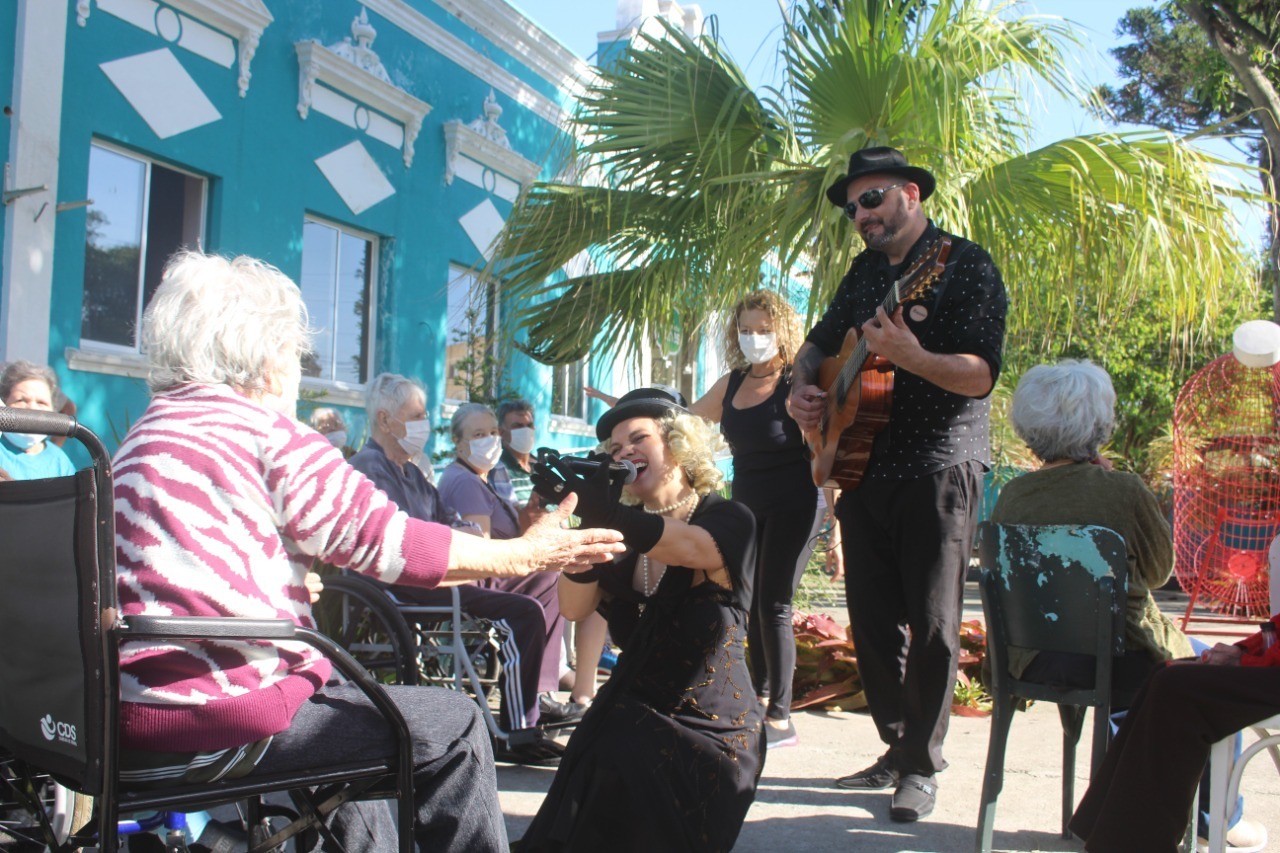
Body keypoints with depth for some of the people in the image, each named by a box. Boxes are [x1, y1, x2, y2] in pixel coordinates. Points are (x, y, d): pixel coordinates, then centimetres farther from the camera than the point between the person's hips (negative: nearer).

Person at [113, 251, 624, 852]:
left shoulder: (145, 435, 18)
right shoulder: (259, 425, -8)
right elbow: (380, 535, -10)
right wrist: (523, 555, -1)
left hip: (127, 712, 10)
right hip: (208, 718, -10)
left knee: (348, 712, 30)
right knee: (453, 726, 0)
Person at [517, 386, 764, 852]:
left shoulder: (728, 520, -4)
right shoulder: (626, 528, 11)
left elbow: (685, 546, -29)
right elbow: (575, 607, -3)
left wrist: (602, 510, -47)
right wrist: (590, 518, -18)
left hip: (707, 736, -4)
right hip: (627, 722, 4)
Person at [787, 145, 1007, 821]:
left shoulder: (965, 265, -7)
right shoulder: (864, 271, 15)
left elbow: (981, 375, -17)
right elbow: (821, 341, 25)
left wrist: (911, 356, -33)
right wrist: (800, 389, 5)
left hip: (939, 472, -7)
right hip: (864, 467, 7)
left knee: (932, 625, -3)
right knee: (872, 618, 10)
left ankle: (922, 767, 8)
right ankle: (897, 747, 23)